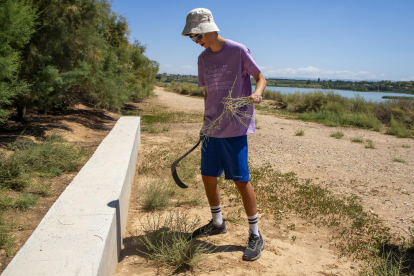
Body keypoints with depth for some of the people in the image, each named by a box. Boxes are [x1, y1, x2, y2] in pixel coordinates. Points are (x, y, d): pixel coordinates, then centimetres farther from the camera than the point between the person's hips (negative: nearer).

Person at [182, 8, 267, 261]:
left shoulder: (238, 51, -7)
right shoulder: (203, 59, 11)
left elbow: (261, 79, -2)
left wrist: (257, 93, -23)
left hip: (235, 128, -6)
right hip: (212, 128, 7)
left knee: (241, 180, -5)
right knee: (208, 176, 12)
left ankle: (256, 236, 11)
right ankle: (218, 223, 34)